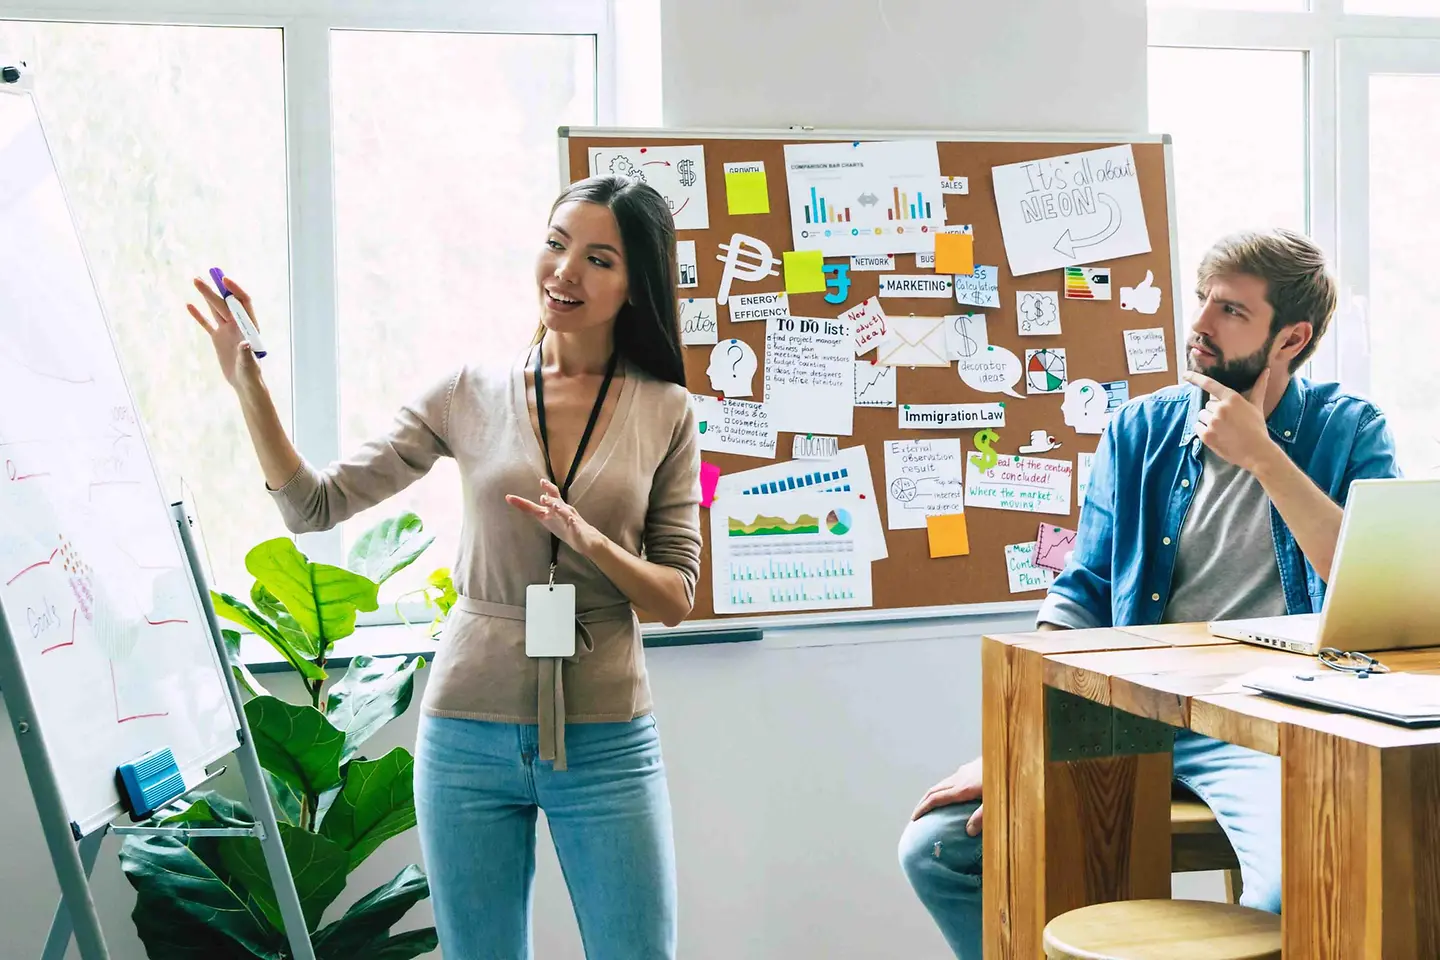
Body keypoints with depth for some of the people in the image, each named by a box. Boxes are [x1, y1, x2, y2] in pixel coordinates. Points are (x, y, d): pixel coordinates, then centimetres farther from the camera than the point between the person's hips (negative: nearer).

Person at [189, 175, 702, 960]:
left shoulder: (665, 413, 1)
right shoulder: (470, 394, 2)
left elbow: (676, 599, 1)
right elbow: (315, 506, 1)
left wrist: (590, 542, -18)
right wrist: (247, 382, -10)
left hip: (604, 743, -1)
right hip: (470, 733, 1)